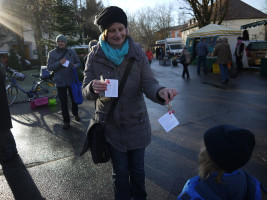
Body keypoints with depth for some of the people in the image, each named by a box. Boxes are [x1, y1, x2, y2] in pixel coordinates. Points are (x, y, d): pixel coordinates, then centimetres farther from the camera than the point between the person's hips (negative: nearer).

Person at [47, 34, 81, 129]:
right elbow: (49, 66, -4)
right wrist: (59, 63, -21)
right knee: (63, 102, 4)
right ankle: (66, 121, 16)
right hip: (60, 82, -1)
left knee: (74, 99, 15)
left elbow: (79, 63, 8)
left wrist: (75, 65, -16)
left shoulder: (71, 52, 4)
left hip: (72, 80, 1)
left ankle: (75, 114, 41)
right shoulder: (52, 53, 2)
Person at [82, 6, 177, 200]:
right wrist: (93, 88, -32)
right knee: (120, 172, 16)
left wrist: (160, 91, -38)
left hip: (136, 123, 1)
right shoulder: (95, 56, -8)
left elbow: (149, 83, -14)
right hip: (111, 125, 0)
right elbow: (85, 90, -7)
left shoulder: (137, 53, -8)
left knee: (138, 170, 18)